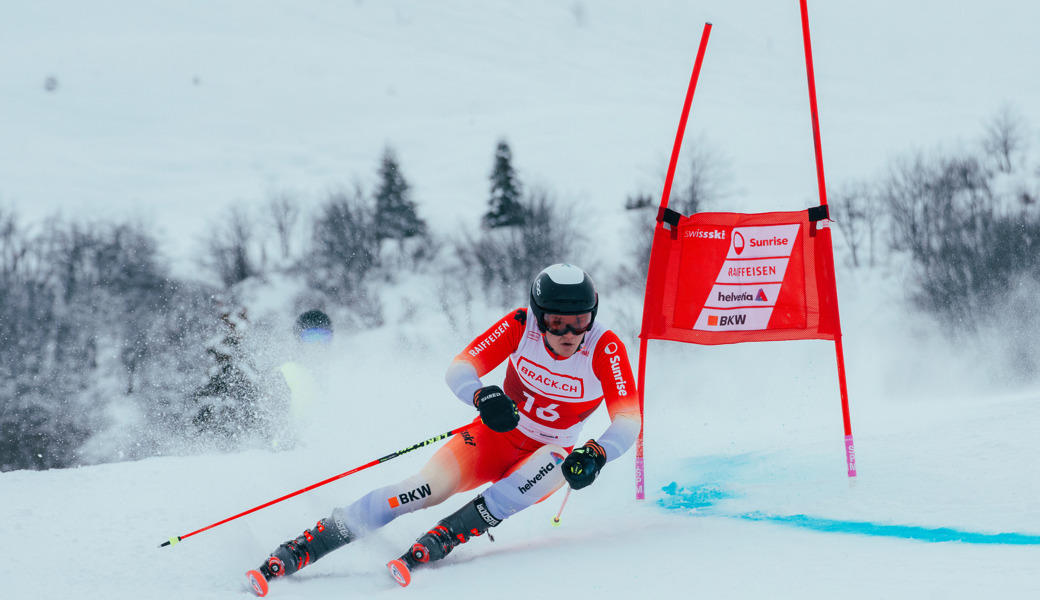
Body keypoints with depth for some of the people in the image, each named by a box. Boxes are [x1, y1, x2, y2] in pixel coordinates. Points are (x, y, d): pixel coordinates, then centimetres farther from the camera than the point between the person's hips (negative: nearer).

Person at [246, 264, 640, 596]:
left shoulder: (606, 349, -20)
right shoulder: (520, 326, -17)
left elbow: (628, 421, -27)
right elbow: (458, 370, -20)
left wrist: (596, 454, -48)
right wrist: (483, 397, -43)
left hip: (549, 455, 0)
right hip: (495, 436, 0)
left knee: (553, 464, -37)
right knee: (425, 490, -24)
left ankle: (433, 544, -37)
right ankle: (293, 553, -23)